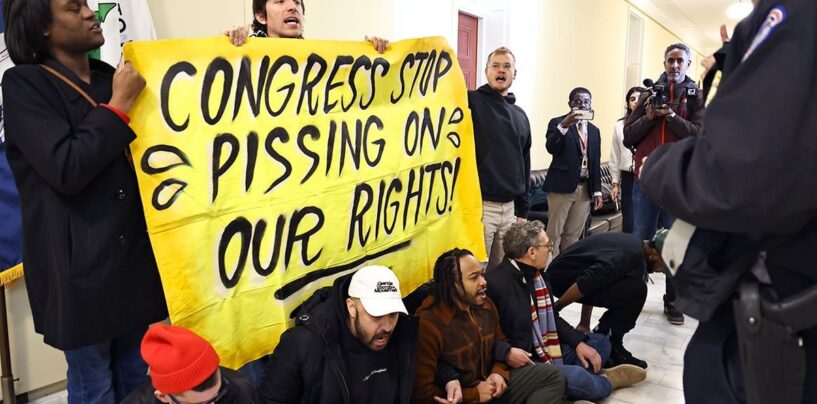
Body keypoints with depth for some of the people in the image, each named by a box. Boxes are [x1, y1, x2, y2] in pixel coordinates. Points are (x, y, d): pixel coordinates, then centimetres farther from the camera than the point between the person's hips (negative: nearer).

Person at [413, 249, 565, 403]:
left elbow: (500, 342, 20)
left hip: (488, 383, 8)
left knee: (551, 376, 4)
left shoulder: (485, 305, 0)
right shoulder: (427, 325, -24)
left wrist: (499, 373, -1)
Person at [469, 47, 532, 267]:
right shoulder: (471, 102, -2)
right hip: (477, 205, -6)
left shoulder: (520, 115, 16)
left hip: (509, 207, 6)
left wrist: (523, 210, 17)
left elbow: (524, 165, 19)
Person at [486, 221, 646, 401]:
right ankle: (605, 381, 7)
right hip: (521, 361, -10)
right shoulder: (496, 283, -25)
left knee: (600, 342, 14)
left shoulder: (535, 273, 4)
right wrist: (507, 353, -35)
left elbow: (551, 317, 14)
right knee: (576, 376, -27)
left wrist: (578, 342, 3)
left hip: (546, 349, 10)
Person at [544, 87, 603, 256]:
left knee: (573, 235, 8)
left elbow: (596, 163, 16)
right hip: (562, 186, -5)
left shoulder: (594, 130, 16)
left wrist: (597, 190, 10)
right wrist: (564, 125, -32)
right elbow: (551, 148, -19)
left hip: (585, 188, 5)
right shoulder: (557, 123, -1)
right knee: (554, 233, -3)